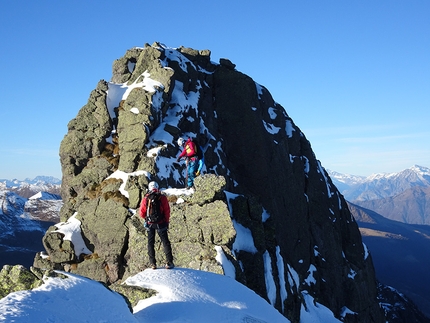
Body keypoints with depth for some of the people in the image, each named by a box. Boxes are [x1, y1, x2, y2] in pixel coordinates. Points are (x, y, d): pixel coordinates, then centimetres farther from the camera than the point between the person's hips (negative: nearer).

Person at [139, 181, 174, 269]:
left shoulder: (146, 199, -4)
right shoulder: (162, 197, -6)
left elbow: (141, 213, -2)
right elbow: (167, 211, -4)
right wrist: (167, 221, 9)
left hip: (150, 224, 1)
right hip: (161, 224, -1)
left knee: (150, 243, 14)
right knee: (165, 242, 7)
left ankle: (152, 263, 13)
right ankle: (169, 262, 2)